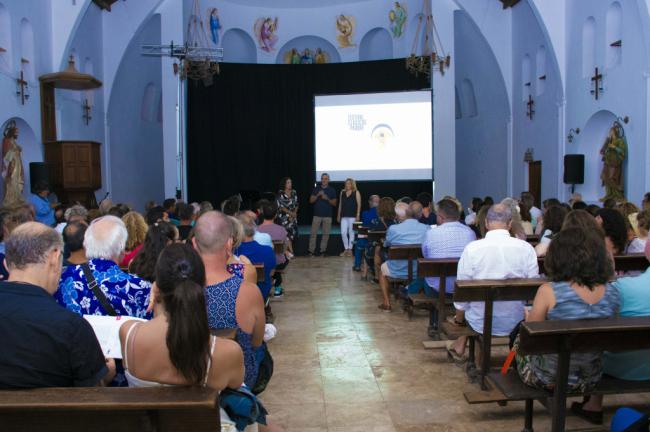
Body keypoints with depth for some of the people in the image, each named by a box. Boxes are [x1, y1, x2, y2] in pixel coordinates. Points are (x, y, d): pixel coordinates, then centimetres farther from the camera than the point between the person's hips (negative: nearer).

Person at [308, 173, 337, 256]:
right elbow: (311, 200, 4)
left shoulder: (332, 190, 7)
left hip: (327, 215, 0)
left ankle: (323, 250, 8)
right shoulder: (316, 189, 9)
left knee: (326, 234, 0)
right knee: (313, 233, -6)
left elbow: (334, 203, 5)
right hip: (317, 215, 0)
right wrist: (318, 195, -12)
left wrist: (327, 198, -12)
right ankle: (311, 250, -3)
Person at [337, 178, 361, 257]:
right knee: (343, 233, -2)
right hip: (344, 216, 4)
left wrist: (358, 215, -10)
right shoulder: (342, 192, 13)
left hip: (352, 216, -4)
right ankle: (346, 249, 11)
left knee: (351, 233, 1)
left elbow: (359, 204, -3)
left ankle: (350, 250, 9)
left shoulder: (356, 192, 1)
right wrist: (338, 215, 13)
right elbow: (340, 204, 16)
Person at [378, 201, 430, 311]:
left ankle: (386, 303, 29)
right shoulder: (427, 229, -11)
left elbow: (386, 244, 4)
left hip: (399, 271, -2)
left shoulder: (393, 229, -15)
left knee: (382, 268, 31)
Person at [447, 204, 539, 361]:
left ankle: (460, 347, 41)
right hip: (515, 322, 1)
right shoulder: (526, 248, -11)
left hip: (480, 323, -1)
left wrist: (458, 319, 12)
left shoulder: (472, 248, -14)